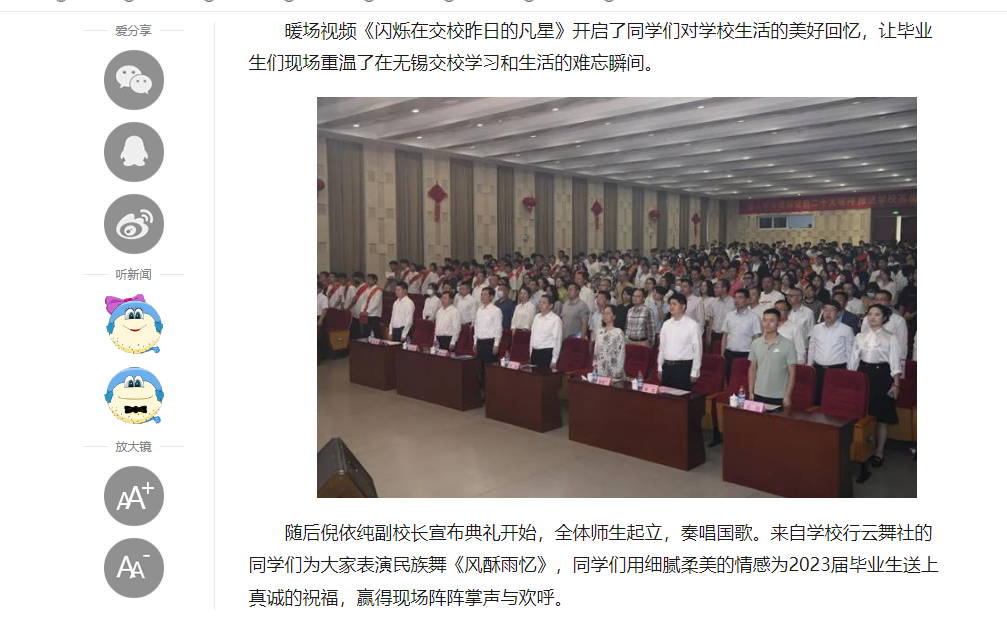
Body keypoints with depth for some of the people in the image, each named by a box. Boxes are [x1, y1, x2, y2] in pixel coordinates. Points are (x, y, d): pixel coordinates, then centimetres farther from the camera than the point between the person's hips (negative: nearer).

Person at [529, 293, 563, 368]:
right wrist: (531, 354, 14)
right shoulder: (536, 317, 11)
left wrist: (554, 361, -13)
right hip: (535, 353, 7)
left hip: (546, 353, -6)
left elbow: (557, 340, -12)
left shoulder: (555, 319, -11)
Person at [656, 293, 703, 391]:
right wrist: (660, 367, 13)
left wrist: (694, 372, -7)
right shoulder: (666, 324, 7)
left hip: (683, 367, -5)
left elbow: (697, 349, -7)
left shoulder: (692, 325, -8)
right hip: (667, 367, 5)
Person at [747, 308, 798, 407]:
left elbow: (792, 373, -5)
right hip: (759, 395, 3)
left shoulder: (788, 345, -7)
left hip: (779, 397, -3)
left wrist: (787, 396, -9)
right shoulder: (755, 343, 4)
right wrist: (750, 392, 6)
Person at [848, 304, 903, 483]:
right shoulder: (860, 336, 8)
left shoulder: (890, 338, -2)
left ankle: (879, 453, 17)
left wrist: (895, 384, -7)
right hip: (863, 374, 3)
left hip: (882, 375, -3)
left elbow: (895, 363, -3)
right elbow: (853, 359, 9)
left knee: (882, 417, 4)